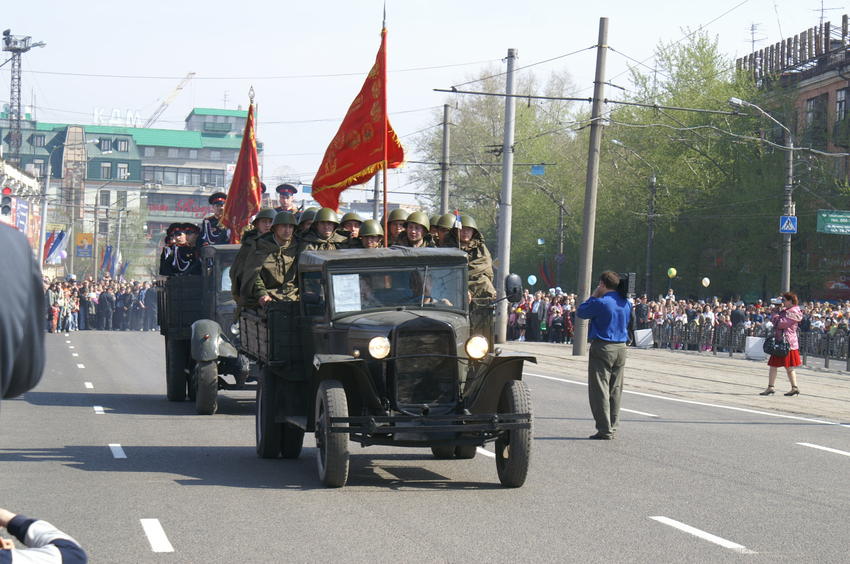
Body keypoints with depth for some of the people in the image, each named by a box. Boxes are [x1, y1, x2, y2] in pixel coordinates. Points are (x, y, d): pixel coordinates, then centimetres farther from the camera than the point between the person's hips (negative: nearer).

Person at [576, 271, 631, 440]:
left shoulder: (600, 303, -15)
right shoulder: (626, 303, 6)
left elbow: (580, 312, -1)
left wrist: (594, 296, 6)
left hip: (602, 348, -7)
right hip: (621, 348, 7)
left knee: (600, 390, -3)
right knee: (615, 390, 12)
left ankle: (604, 429, -6)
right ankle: (612, 427, 14)